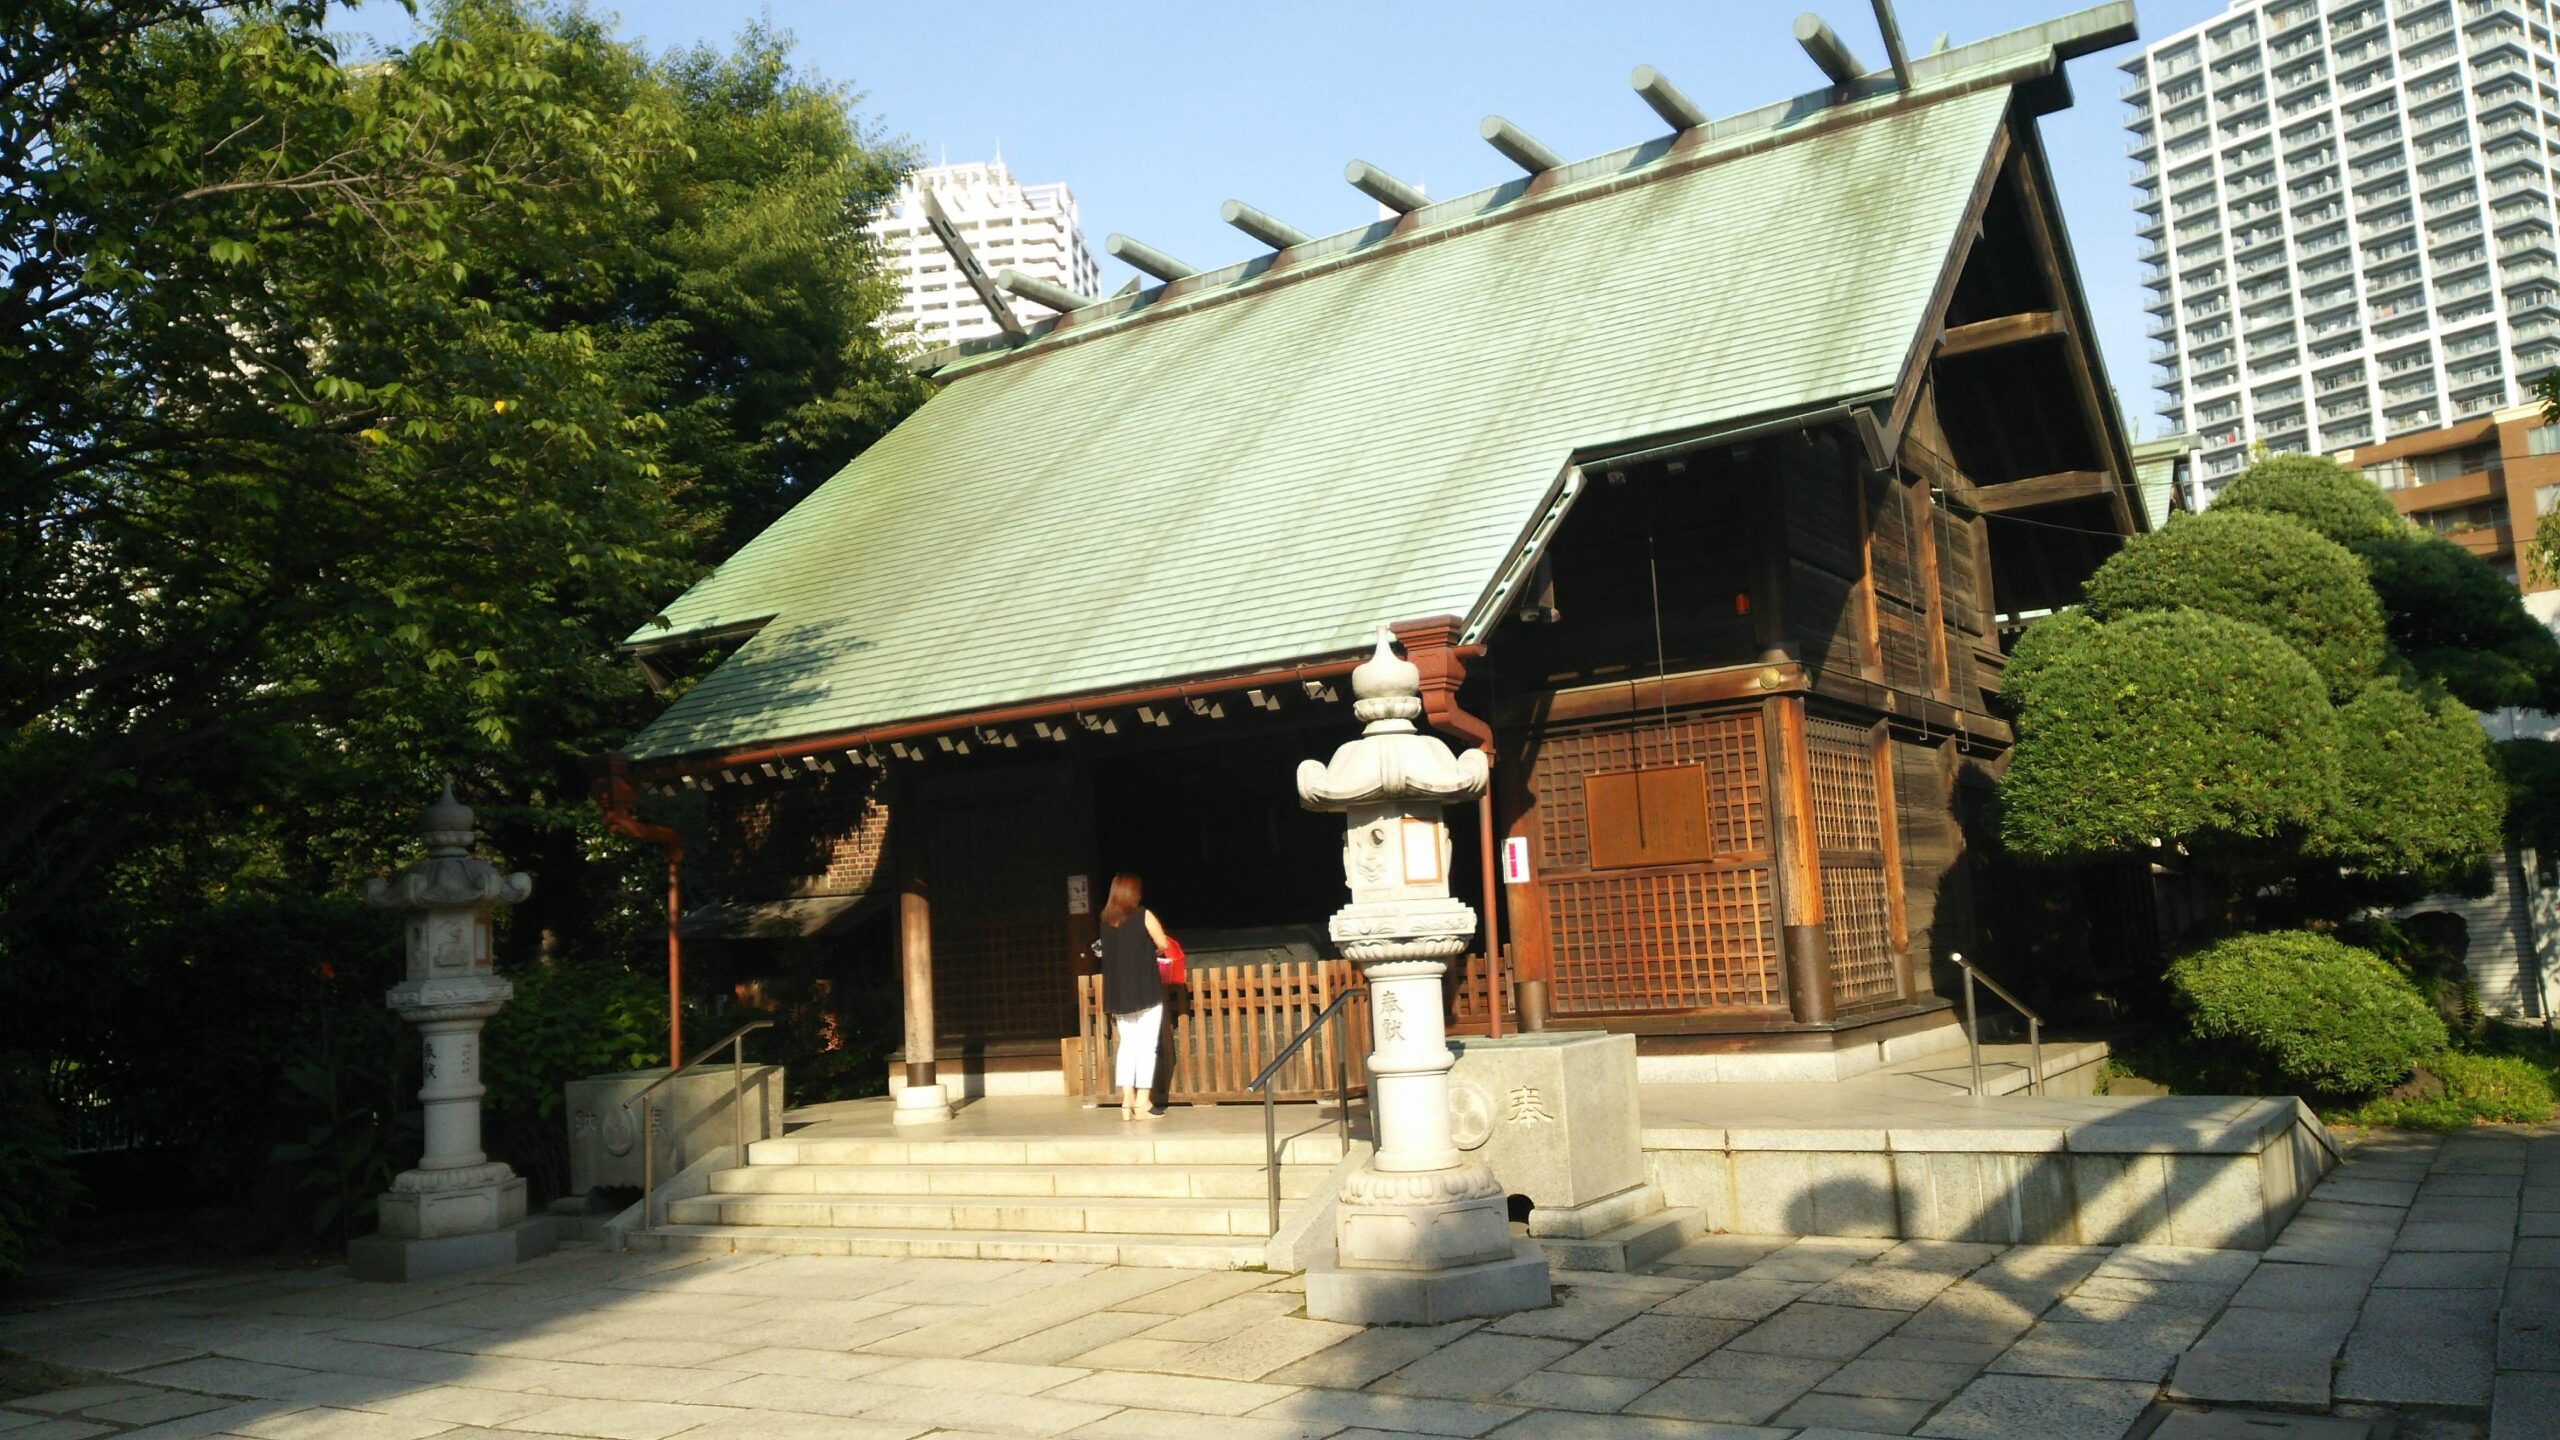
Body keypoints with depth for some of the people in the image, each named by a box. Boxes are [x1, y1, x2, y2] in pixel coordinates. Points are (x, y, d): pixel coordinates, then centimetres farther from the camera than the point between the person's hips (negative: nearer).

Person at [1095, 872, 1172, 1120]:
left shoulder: (1107, 920, 6)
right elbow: (1163, 944, -6)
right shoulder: (1143, 915, -7)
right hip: (1146, 990, -5)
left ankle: (1127, 1101, 6)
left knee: (1127, 1045, 10)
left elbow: (1112, 951, 13)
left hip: (1118, 994, 5)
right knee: (1146, 1045, -1)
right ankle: (1142, 1102, -3)